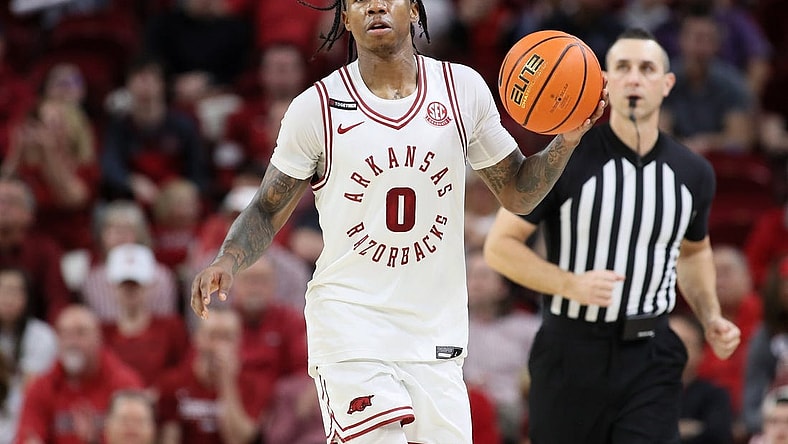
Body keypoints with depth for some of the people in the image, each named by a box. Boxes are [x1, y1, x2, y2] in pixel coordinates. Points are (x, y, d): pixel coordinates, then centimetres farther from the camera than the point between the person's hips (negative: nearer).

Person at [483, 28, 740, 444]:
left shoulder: (693, 173, 5)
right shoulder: (564, 158, -8)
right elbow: (500, 245, -6)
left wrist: (711, 317, 9)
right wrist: (572, 284, -20)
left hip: (651, 361, 2)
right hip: (571, 353, -2)